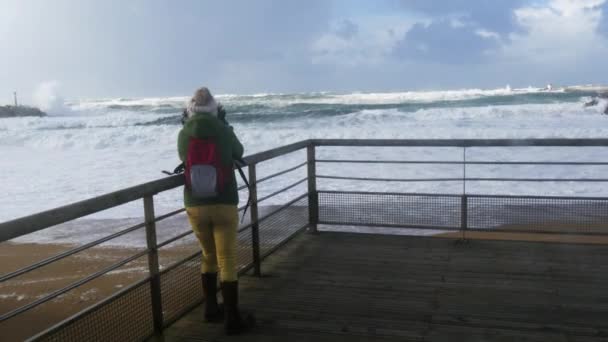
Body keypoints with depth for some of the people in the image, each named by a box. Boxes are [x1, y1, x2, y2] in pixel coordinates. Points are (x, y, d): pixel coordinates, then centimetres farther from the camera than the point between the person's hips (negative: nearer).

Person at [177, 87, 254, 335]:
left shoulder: (183, 135, 0)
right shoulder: (224, 131, -4)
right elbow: (239, 154, 15)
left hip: (195, 206, 3)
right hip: (224, 204, -3)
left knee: (209, 257, 20)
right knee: (227, 261, 1)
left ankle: (211, 310, 27)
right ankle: (233, 319, 4)